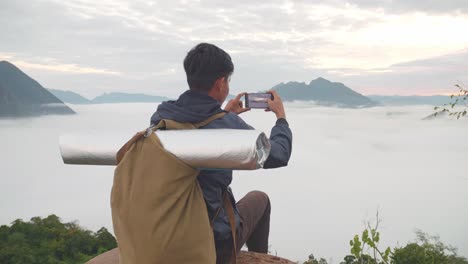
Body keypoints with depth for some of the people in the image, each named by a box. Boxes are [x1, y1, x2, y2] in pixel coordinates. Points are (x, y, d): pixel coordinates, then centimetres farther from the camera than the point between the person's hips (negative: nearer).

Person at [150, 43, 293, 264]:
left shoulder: (160, 116, -8)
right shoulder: (229, 125, -23)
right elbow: (279, 155, -7)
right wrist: (281, 116, 9)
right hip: (215, 242, -4)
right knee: (259, 198, 23)